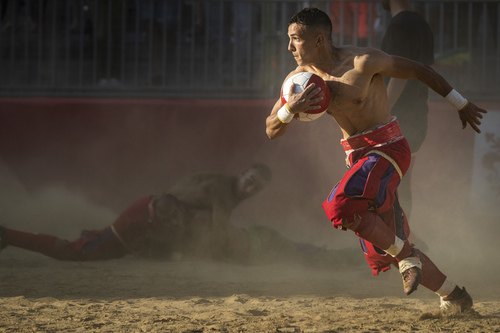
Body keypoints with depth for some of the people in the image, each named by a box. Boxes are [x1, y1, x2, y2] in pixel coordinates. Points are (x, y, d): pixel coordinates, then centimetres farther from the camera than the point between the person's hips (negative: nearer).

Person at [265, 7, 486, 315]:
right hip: (359, 158, 7)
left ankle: (406, 254, -12)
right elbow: (272, 131, 3)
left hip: (388, 150, -7)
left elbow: (419, 70, -5)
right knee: (384, 251, 10)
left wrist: (461, 105, 5)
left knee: (340, 207, -30)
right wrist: (291, 108, -20)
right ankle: (455, 296, 27)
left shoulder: (363, 62, -17)